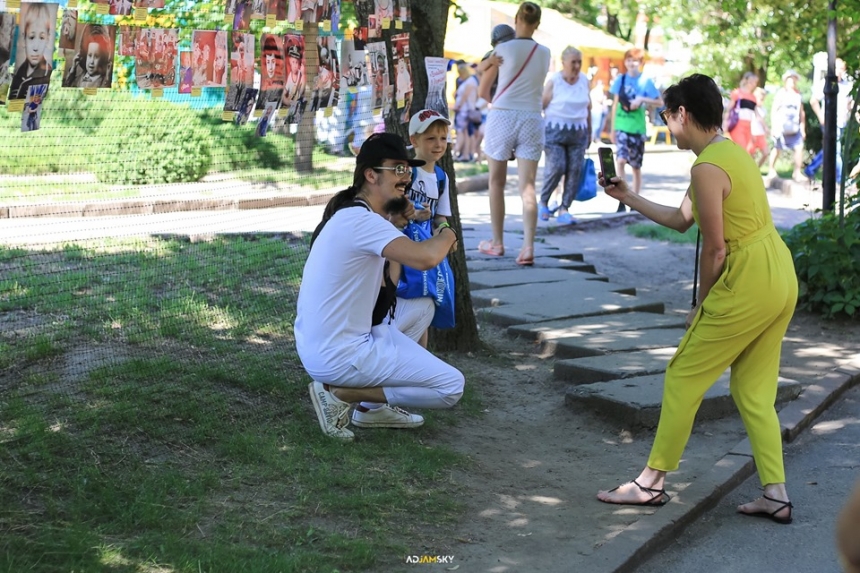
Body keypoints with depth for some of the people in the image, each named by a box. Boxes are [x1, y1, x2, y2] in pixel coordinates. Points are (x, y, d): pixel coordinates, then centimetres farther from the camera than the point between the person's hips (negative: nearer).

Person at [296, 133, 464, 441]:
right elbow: (425, 258, -33)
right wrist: (446, 235, -10)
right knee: (451, 385, -7)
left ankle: (371, 408, 22)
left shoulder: (347, 213, 11)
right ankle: (340, 393, -5)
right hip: (339, 357, -10)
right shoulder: (361, 220, -20)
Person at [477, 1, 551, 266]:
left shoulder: (502, 49, -2)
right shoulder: (544, 53, 7)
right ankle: (528, 247, -15)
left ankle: (497, 243, 20)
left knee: (497, 183, 12)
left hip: (502, 116, -2)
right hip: (532, 119, 2)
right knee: (527, 187, -2)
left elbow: (482, 92, 6)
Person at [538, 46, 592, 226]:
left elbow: (588, 109, 15)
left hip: (578, 133, 4)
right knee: (556, 167, -14)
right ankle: (543, 201, 9)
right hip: (556, 130, -4)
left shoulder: (584, 81, 7)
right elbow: (540, 106, -5)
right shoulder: (554, 81, -6)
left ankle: (564, 209, 3)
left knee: (575, 170, -3)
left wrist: (589, 133, 16)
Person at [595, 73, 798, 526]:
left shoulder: (706, 169, -16)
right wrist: (627, 197, 24)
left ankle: (652, 482, 12)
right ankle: (776, 494, 13)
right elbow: (681, 220, 22)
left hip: (747, 285, -10)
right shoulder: (731, 152, 15)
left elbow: (715, 250, -15)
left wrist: (700, 306, -2)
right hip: (780, 278, 10)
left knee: (683, 378, 3)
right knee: (754, 390, 15)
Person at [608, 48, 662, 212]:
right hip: (621, 126, 0)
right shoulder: (620, 79, 4)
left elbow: (660, 102, 1)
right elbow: (615, 104, 9)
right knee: (621, 160, -18)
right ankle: (622, 200, -16)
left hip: (637, 128, 0)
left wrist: (642, 99, -15)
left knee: (636, 166, 8)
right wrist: (612, 128, 8)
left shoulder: (645, 81, -1)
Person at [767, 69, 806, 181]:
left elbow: (802, 113, 18)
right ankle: (771, 170, 20)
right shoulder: (781, 93, 2)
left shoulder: (798, 95, 14)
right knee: (777, 148, 5)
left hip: (794, 128, 3)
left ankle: (797, 172, -6)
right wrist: (773, 126, -8)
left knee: (799, 147, -10)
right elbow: (773, 110, -1)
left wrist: (803, 129, 14)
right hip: (781, 126, -3)